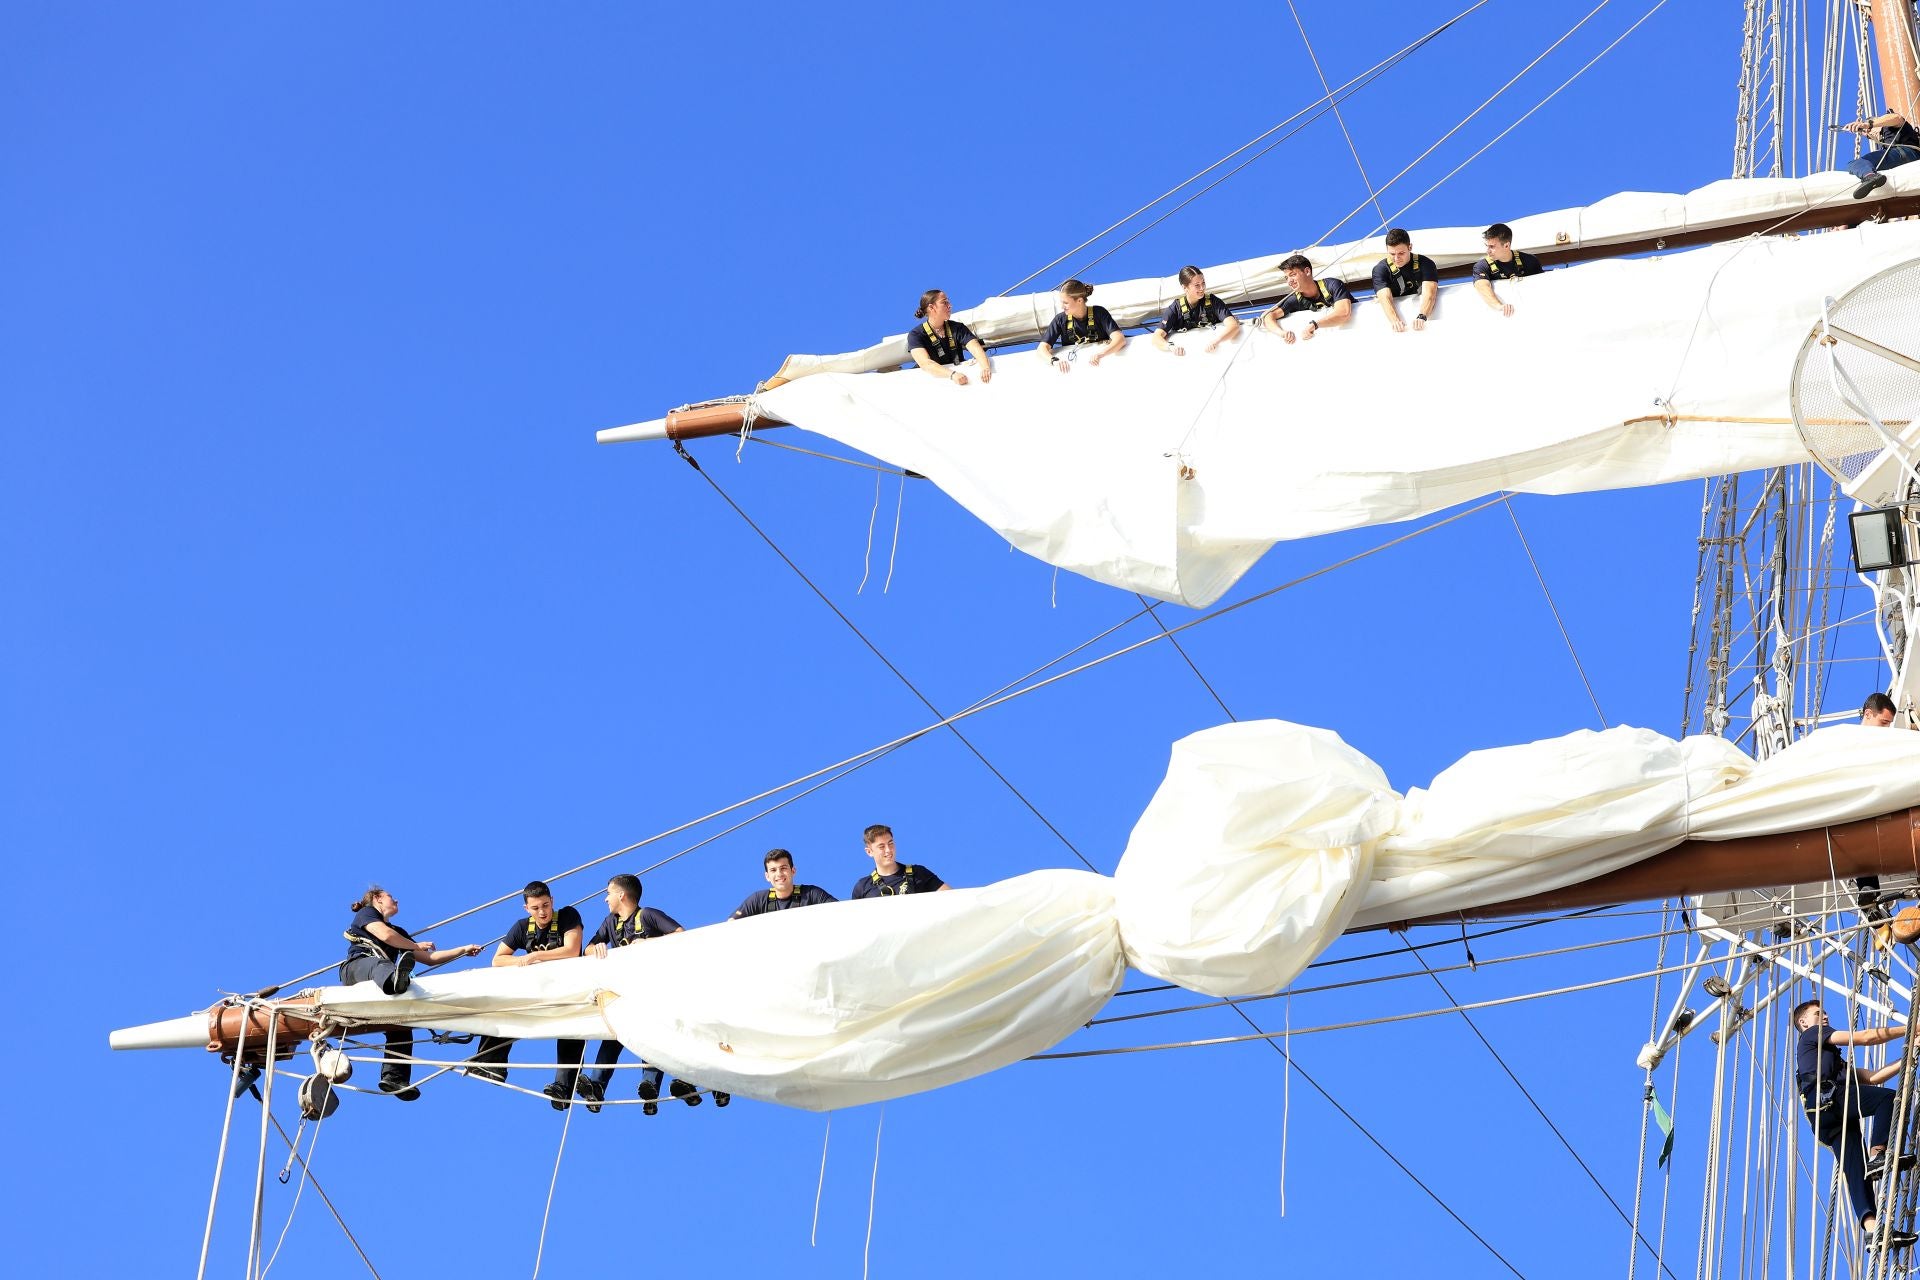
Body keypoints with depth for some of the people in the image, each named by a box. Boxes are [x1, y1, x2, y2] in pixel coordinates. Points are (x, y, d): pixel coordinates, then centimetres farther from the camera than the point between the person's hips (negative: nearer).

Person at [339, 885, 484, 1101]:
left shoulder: (398, 931, 39)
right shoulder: (366, 913, 21)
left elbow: (429, 959, 35)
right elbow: (385, 935, 1)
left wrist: (463, 950, 30)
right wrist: (416, 946, 15)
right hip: (357, 967, -8)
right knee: (379, 963, -40)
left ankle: (394, 1077, -29)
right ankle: (395, 979, -81)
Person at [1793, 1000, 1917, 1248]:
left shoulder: (1837, 1061, 44)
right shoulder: (1812, 1034, 20)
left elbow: (1872, 1077, 34)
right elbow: (1863, 1037, 11)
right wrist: (1908, 1029, 14)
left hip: (1834, 1119, 8)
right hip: (1824, 1097, -8)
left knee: (1855, 1169, -12)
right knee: (1888, 1097, -22)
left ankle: (1871, 1227, -29)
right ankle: (1877, 1154, -33)